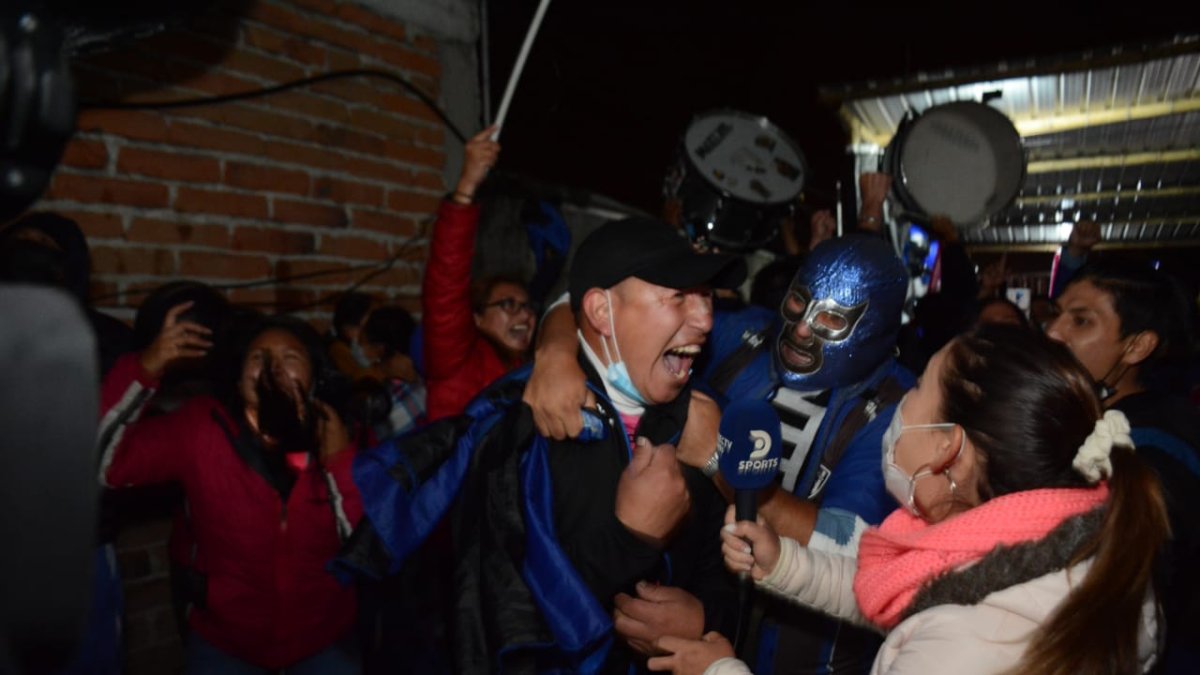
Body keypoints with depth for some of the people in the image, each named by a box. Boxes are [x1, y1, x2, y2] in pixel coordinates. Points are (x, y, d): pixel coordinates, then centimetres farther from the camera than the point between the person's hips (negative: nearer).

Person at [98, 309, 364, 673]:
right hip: (223, 640, 0)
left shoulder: (344, 441, -14)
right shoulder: (199, 429, -13)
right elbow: (97, 461, -21)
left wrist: (340, 462, -28)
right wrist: (144, 369, -30)